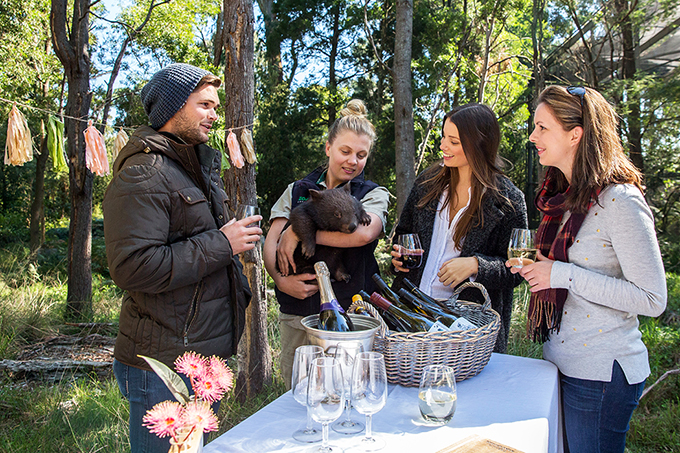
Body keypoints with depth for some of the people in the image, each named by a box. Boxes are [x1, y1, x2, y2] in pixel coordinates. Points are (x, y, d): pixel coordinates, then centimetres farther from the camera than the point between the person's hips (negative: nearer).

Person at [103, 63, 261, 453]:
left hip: (208, 353, 9)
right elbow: (133, 267, -26)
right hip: (164, 363, -9)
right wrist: (221, 244, -21)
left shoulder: (202, 165, 16)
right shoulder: (143, 174, -16)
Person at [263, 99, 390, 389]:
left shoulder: (374, 194, 4)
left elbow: (364, 233, -17)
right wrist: (281, 280, -14)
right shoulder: (297, 191, 12)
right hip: (296, 314, 3)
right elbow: (270, 243, 6)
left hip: (349, 314, -2)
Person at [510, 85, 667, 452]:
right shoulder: (564, 196, 8)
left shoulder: (620, 201, -18)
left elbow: (652, 300, -19)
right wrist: (537, 267, 1)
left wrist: (563, 274, -23)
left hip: (601, 373, -8)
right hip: (561, 362, 8)